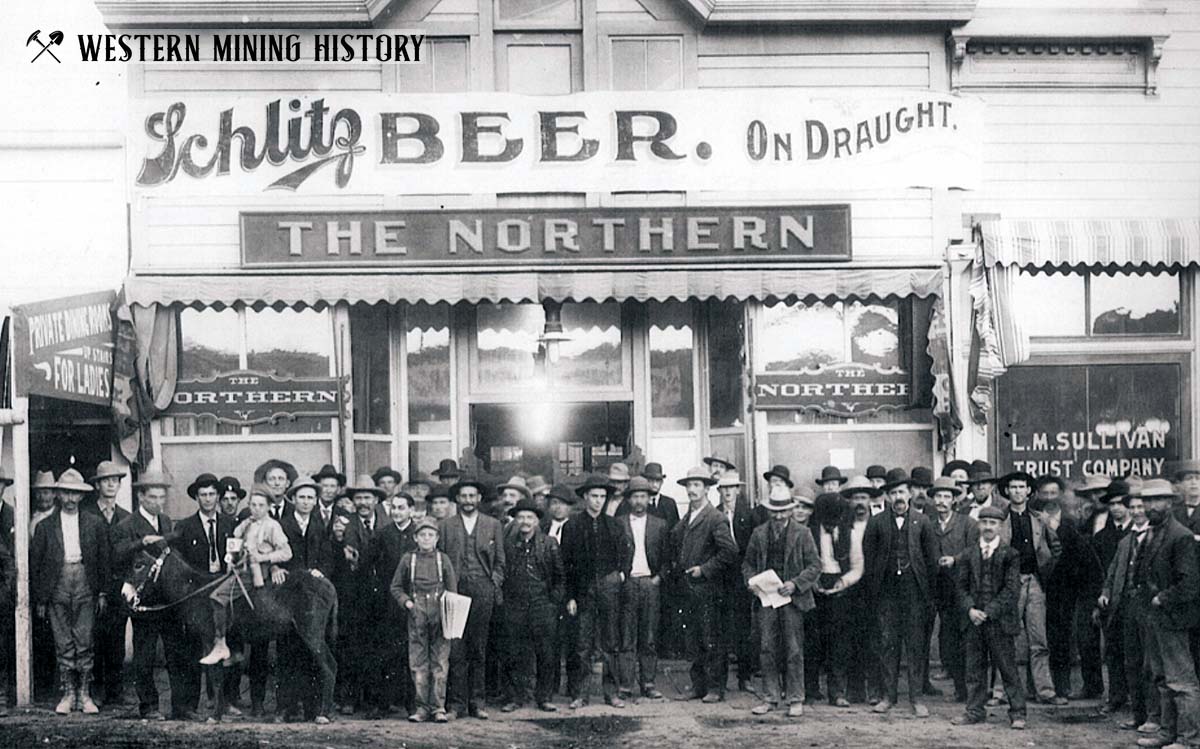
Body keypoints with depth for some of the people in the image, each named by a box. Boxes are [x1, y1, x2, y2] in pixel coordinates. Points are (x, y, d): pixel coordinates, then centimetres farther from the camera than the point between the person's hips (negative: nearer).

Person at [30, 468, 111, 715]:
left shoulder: (95, 524, 8)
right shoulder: (45, 526, 7)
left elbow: (104, 559, 9)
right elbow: (35, 564, 7)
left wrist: (103, 592, 3)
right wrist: (39, 598, 3)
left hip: (85, 587, 0)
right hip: (57, 588, 0)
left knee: (84, 642, -3)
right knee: (63, 644, 1)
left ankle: (84, 694, 4)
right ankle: (68, 694, 8)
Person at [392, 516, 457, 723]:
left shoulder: (443, 559, 6)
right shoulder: (408, 559, 6)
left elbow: (453, 590, 9)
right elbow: (396, 587, 12)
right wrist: (406, 601, -4)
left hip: (440, 616, 0)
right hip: (417, 617, 0)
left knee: (440, 662, -1)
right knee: (418, 663, 1)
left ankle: (438, 707, 3)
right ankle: (422, 706, 8)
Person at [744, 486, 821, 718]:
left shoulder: (802, 534, 1)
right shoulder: (759, 533, 10)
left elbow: (815, 565, -1)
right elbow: (748, 563, 16)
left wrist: (795, 583, -14)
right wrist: (750, 582, -4)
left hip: (792, 597, -3)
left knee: (794, 650, -1)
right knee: (767, 649, 3)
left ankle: (795, 699, 7)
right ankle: (770, 697, 12)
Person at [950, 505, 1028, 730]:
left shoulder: (1010, 555, 0)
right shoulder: (968, 554, 11)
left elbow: (1012, 589, -6)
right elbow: (960, 585, 9)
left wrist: (989, 611, -14)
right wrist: (970, 609, -8)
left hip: (1000, 620, -3)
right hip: (973, 620, 3)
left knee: (1007, 668, -1)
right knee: (974, 669, 8)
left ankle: (1017, 713, 5)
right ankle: (975, 711, 16)